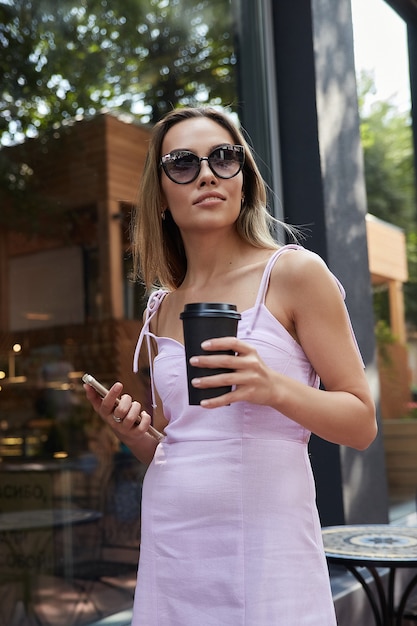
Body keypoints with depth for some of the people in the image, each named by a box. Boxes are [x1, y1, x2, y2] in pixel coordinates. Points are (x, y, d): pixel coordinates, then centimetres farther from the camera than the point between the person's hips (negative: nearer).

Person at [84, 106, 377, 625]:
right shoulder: (161, 310, 10)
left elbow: (362, 424, -6)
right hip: (169, 545, 5)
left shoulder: (295, 272, -5)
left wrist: (275, 388, -24)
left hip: (264, 540, -4)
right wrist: (132, 431, -4)